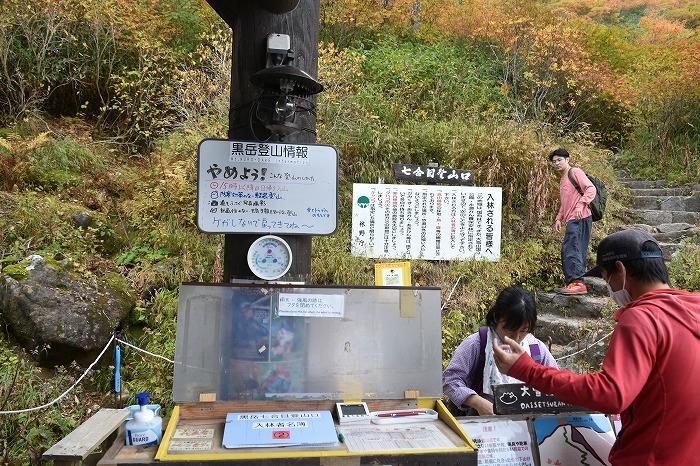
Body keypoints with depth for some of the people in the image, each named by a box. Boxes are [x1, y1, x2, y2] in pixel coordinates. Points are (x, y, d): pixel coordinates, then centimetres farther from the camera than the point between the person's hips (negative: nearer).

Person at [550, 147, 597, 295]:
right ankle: (571, 283, 9)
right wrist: (558, 218, 21)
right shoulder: (563, 179, 27)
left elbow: (591, 189, -15)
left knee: (570, 249, -18)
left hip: (579, 218, -10)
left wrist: (581, 205, -27)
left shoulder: (575, 172, -1)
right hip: (572, 221, 10)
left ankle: (577, 282, -21)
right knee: (578, 251, 8)